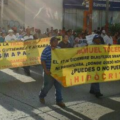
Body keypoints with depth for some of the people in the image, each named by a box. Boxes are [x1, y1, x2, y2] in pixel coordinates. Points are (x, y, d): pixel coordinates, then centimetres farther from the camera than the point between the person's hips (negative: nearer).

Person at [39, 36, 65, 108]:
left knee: (59, 86, 6)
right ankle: (41, 96, 34)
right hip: (49, 72, -5)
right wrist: (46, 70, -19)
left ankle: (59, 100, 16)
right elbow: (43, 61, -13)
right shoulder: (46, 50, -13)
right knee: (48, 86, 7)